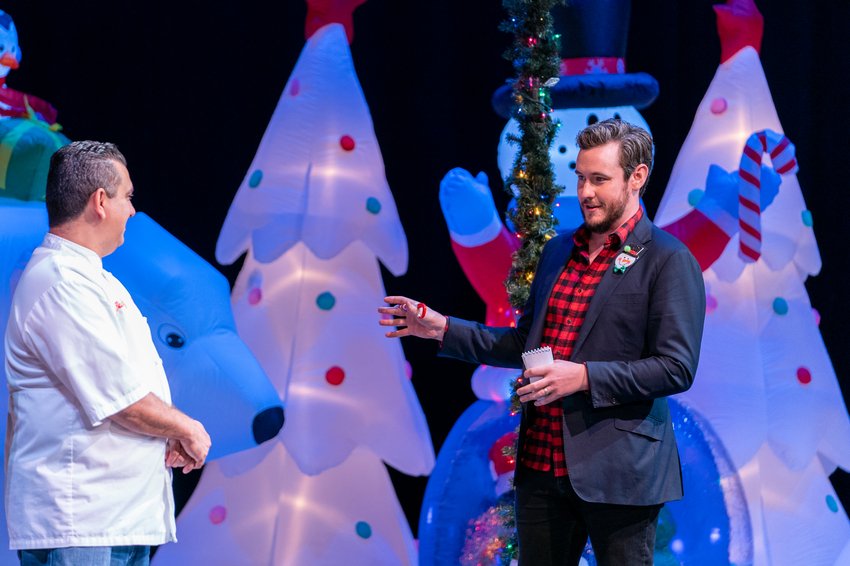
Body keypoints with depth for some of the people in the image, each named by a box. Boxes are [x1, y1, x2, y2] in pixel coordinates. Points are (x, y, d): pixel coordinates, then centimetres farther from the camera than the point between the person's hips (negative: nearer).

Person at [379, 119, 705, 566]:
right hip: (542, 464, 7)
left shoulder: (668, 260, -8)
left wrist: (584, 377, -21)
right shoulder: (558, 251, 14)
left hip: (617, 473, -7)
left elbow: (677, 368, -14)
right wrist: (443, 329, 12)